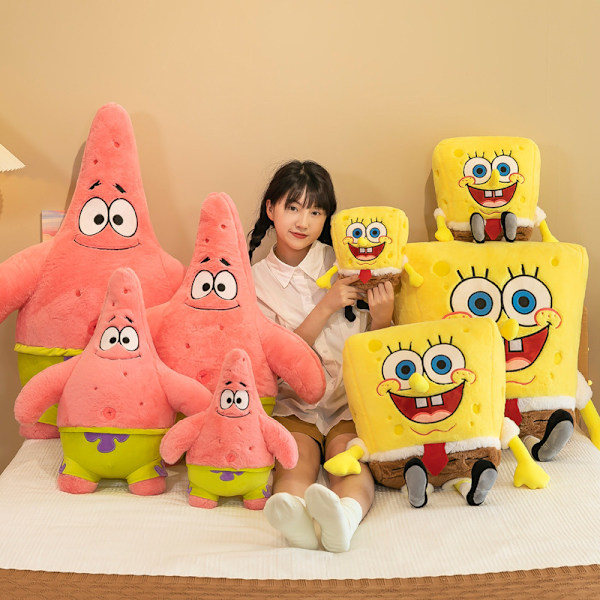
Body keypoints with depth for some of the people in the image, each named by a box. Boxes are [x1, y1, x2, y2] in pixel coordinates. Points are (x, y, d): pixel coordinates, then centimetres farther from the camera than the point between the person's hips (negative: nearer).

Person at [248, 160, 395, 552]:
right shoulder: (257, 278, 5)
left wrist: (382, 318, -12)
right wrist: (326, 306, -15)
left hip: (352, 399, 0)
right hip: (294, 404, 0)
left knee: (348, 455, -29)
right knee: (297, 456, -29)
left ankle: (346, 514, -56)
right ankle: (290, 509, -56)